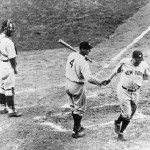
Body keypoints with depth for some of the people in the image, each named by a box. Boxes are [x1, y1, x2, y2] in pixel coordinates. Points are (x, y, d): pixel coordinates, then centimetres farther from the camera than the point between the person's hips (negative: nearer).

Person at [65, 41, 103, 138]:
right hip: (78, 87, -8)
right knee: (80, 109, 8)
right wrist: (98, 82, -19)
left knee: (74, 107, 23)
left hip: (68, 85, 8)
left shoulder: (71, 55, -2)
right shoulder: (83, 62, -26)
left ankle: (77, 126, 38)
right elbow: (89, 77, -32)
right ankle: (76, 131, 14)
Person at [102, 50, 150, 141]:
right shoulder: (124, 62, -13)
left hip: (136, 92, 4)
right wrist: (109, 79, 13)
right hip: (124, 91, -4)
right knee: (126, 114, -9)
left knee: (130, 115, 10)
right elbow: (116, 71, 4)